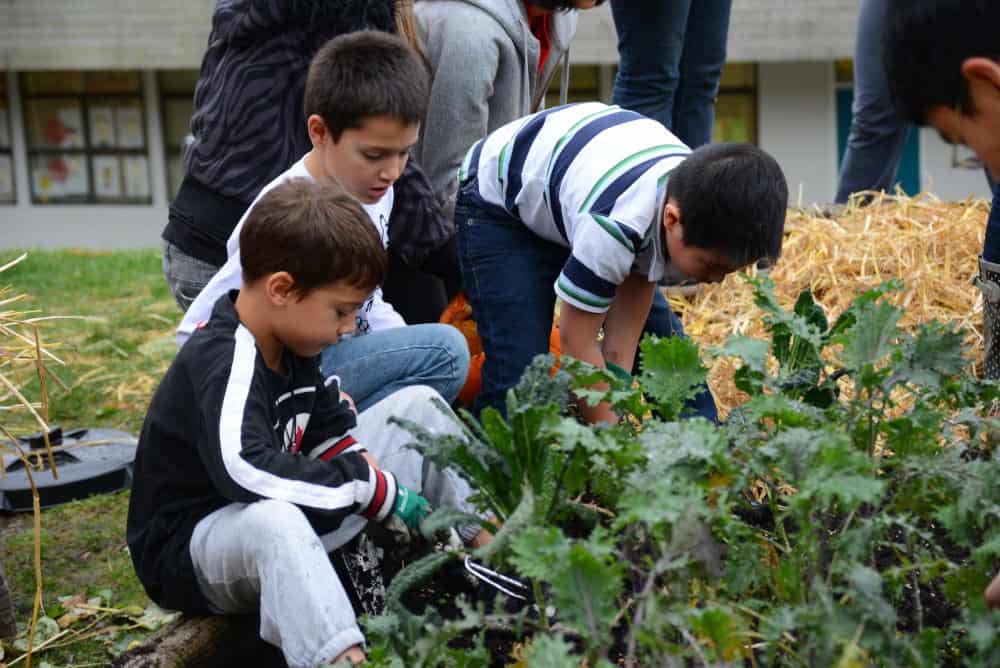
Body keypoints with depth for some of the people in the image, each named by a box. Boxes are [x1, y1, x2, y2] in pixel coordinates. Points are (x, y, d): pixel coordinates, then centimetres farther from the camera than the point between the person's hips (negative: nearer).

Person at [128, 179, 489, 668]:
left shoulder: (291, 347, 0)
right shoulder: (223, 365, -28)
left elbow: (333, 433, 12)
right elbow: (246, 471, -44)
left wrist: (370, 478, -9)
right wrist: (376, 489, -34)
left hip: (289, 515, 9)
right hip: (191, 549, -9)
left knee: (418, 406, 6)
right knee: (273, 520, -46)